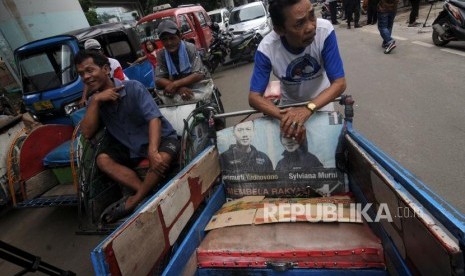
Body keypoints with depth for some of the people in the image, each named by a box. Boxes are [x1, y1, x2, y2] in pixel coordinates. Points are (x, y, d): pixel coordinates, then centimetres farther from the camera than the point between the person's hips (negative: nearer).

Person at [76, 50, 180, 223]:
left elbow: (154, 118, -25)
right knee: (103, 159, -17)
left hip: (158, 138, -5)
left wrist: (153, 152, -40)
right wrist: (95, 101, -19)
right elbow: (87, 133, -8)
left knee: (164, 158, -35)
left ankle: (133, 202, -17)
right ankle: (146, 194, -25)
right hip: (129, 147, 5)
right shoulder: (94, 101, 3)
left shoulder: (133, 88, -15)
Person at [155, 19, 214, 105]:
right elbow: (158, 79, -12)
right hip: (179, 86, 4)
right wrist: (178, 87, -31)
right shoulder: (161, 54, -5)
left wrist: (175, 84, -35)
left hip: (199, 83, -3)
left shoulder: (190, 48, -15)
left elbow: (198, 74, -23)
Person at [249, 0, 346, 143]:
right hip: (290, 103, 0)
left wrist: (308, 109, -44)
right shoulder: (266, 48, -30)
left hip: (321, 100, 1)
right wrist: (284, 116, -46)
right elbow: (254, 97, -29)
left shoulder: (325, 31, -31)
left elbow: (339, 83, -28)